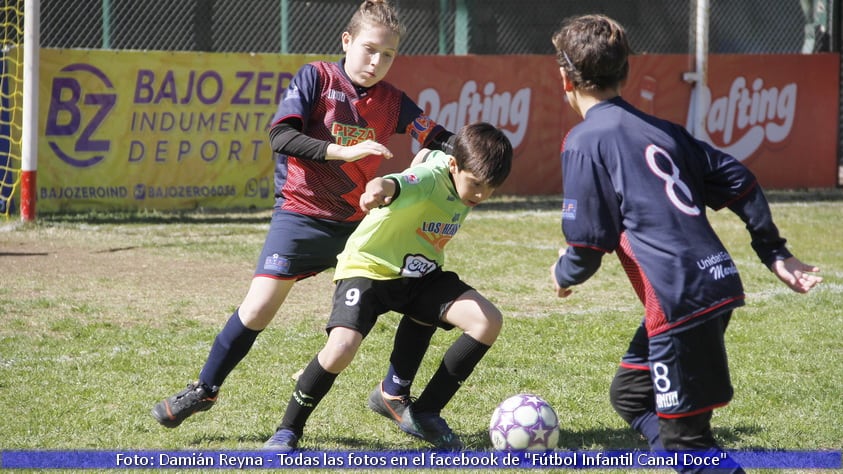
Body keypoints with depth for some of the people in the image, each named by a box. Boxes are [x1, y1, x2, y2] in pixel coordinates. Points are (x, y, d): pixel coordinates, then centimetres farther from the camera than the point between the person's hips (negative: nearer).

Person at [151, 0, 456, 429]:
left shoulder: (391, 101, 3)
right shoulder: (316, 78, -8)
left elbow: (439, 140, 4)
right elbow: (281, 136, -20)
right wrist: (345, 151, -29)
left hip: (356, 221, 5)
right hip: (301, 213, -4)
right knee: (260, 307, -15)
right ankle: (204, 390, 5)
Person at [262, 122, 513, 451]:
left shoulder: (467, 181, -7)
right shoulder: (430, 177, -30)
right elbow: (400, 185, -55)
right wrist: (380, 189, -76)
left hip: (422, 274, 7)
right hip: (369, 267, -7)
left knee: (488, 321, -13)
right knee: (341, 348, -29)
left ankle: (424, 414, 0)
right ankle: (288, 430, -4)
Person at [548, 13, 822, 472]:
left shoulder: (585, 141, -6)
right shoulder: (658, 129, 16)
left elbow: (589, 242, -8)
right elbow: (737, 181, 16)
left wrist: (563, 275, 14)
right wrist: (774, 253, 23)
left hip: (680, 297, -8)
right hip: (717, 277, 8)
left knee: (684, 434, -3)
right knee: (630, 392, 22)